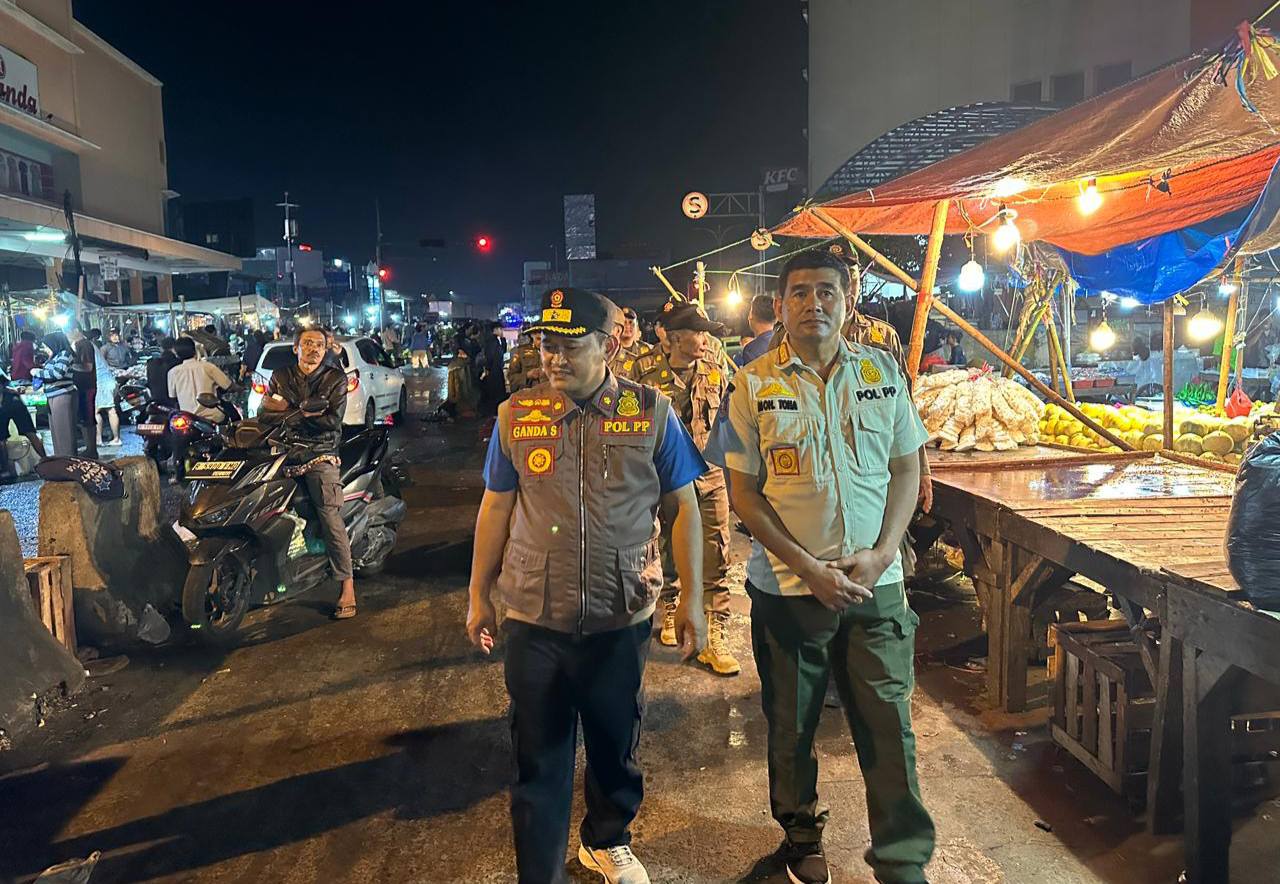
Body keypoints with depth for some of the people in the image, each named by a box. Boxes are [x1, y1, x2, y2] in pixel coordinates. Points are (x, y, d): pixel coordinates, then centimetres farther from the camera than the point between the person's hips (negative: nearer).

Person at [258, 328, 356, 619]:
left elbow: (333, 420, -8)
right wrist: (304, 412, -13)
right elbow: (264, 414, 3)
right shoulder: (280, 376, 14)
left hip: (320, 455, -3)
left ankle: (347, 586, -12)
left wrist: (289, 409, -9)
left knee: (330, 517, -13)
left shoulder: (335, 379, 6)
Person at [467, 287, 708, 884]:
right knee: (538, 761, 9)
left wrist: (691, 597, -1)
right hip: (534, 621, 0)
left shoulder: (652, 412, -5)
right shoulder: (516, 415, -1)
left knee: (615, 746, 20)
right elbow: (495, 508, 7)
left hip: (622, 619, 1)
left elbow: (683, 506, 1)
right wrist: (478, 596, 10)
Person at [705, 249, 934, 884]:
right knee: (792, 726, 14)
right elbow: (742, 492, -5)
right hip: (787, 586, -1)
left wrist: (880, 553, -7)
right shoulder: (753, 384, -4)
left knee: (889, 727, 5)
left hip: (876, 585, 1)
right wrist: (809, 568, -13)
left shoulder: (883, 371, 4)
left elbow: (906, 468, 7)